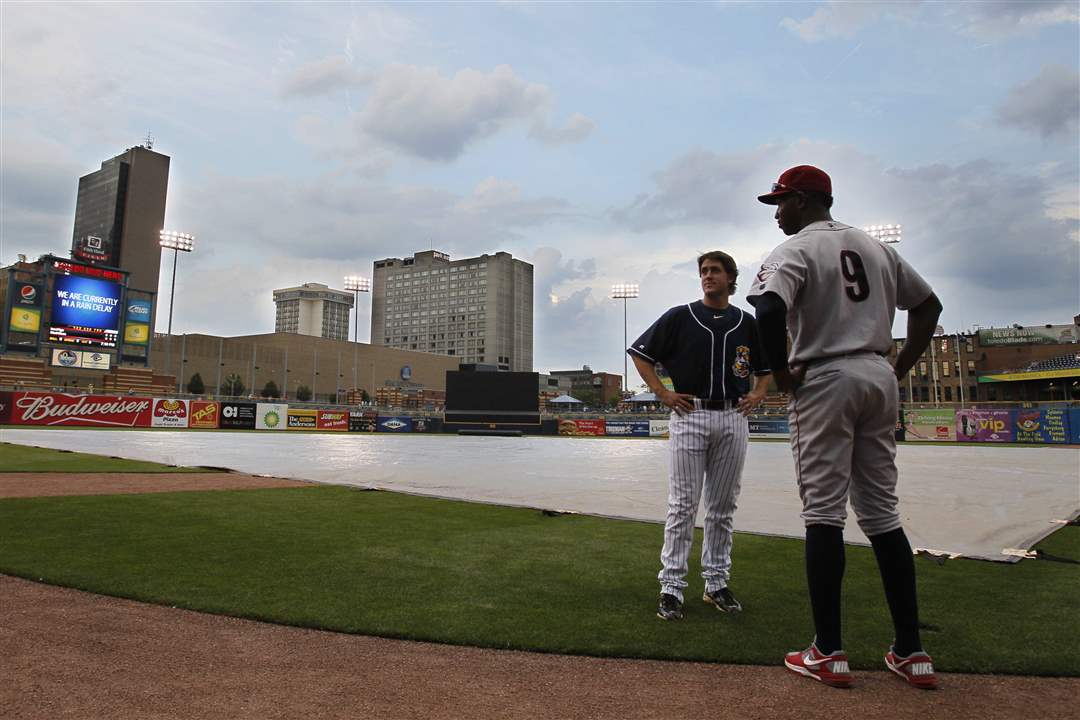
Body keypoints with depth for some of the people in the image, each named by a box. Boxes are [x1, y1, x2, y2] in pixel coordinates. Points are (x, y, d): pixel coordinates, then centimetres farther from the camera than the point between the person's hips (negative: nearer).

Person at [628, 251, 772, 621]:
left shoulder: (747, 323, 10)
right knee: (682, 505, -3)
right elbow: (640, 353, 5)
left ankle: (716, 583, 21)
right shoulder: (680, 317, 2)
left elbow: (766, 367, 24)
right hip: (690, 415, -3)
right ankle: (671, 587, 3)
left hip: (733, 418, 3)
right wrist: (662, 393, -3)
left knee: (722, 507, 9)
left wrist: (757, 395, 6)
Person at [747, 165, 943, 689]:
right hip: (879, 379, 7)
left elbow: (769, 310, -24)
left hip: (824, 381, -7)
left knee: (823, 514, -2)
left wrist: (780, 373, -11)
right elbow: (928, 304, 22)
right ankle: (912, 652, 14)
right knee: (882, 513, 11)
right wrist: (900, 368, 18)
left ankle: (828, 654, 2)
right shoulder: (876, 248, 18)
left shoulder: (796, 250, -5)